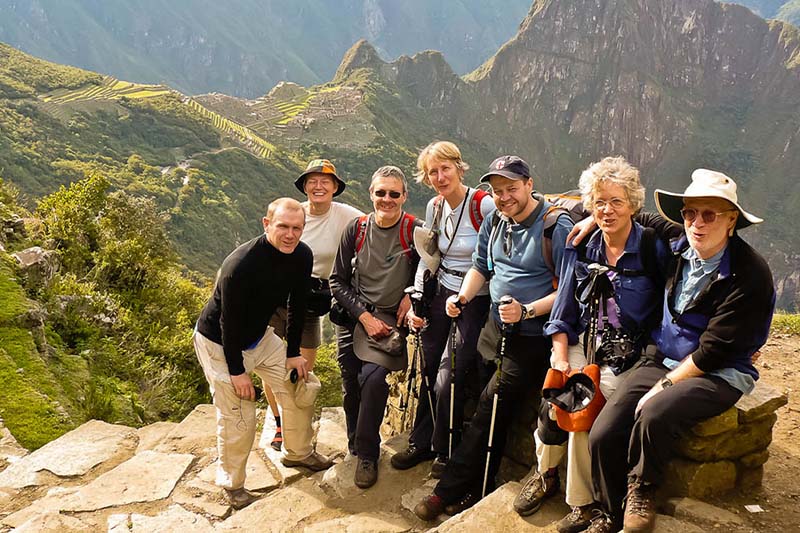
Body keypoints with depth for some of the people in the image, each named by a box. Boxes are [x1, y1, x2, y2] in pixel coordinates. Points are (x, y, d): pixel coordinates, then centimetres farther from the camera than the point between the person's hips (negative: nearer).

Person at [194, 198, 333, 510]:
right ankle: (231, 484, 19)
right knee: (238, 416, -5)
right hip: (219, 342, -7)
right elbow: (229, 321, -26)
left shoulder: (301, 256, -13)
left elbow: (297, 305, -1)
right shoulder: (241, 264, -34)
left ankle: (298, 453, 33)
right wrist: (237, 371, -19)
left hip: (259, 335, 7)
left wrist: (293, 353, 2)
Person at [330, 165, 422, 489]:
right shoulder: (356, 229, 0)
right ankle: (355, 443, 29)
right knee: (351, 384, 3)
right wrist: (364, 316, -6)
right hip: (353, 317, 3)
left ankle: (367, 454, -1)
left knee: (373, 378, -20)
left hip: (390, 320, -2)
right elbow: (337, 281, 3)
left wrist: (411, 295, -8)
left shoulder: (414, 231, -5)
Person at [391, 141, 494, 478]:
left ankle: (445, 450, 18)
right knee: (426, 370, 7)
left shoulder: (485, 205, -15)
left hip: (476, 300, -5)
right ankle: (421, 443, 27)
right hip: (441, 294, 6)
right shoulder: (434, 207, 5)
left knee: (449, 380, -5)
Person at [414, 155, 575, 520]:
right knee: (495, 411, 7)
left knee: (491, 405, -9)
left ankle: (448, 491, 0)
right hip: (495, 326, 6)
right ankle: (475, 490, 19)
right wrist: (463, 297, 2)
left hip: (532, 336, -6)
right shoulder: (494, 222, 9)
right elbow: (481, 266, 20)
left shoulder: (557, 226, -12)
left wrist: (526, 311, -23)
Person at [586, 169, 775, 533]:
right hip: (662, 359, 6)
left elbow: (713, 350, -18)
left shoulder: (750, 274, -16)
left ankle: (640, 490, -4)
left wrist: (663, 387, -17)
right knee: (603, 434, -14)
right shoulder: (678, 249, 3)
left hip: (720, 374, -5)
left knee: (655, 414, -35)